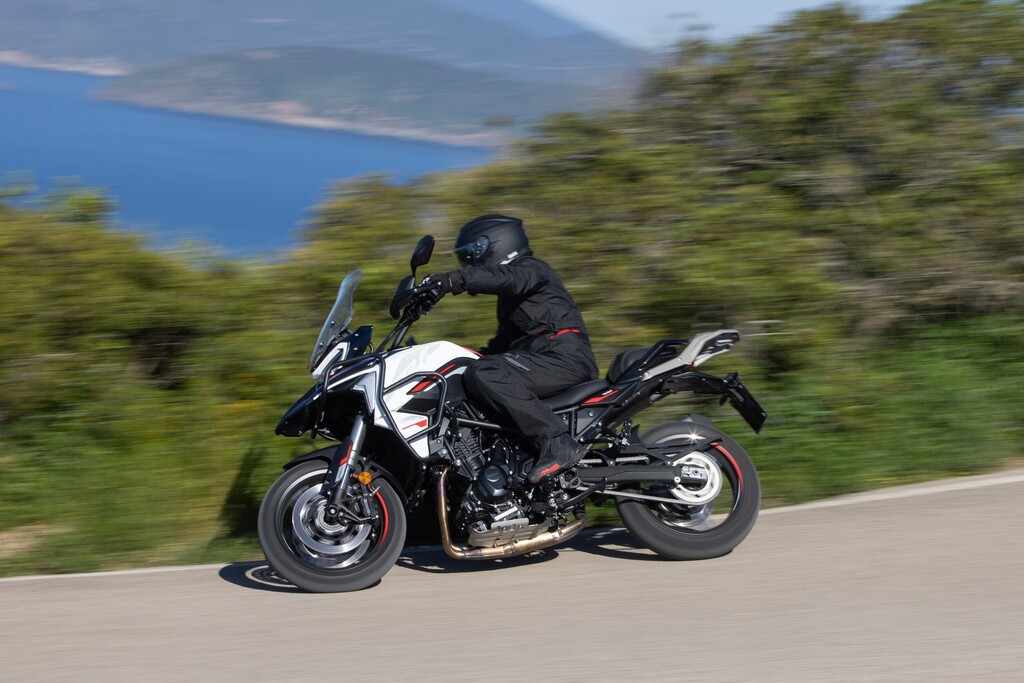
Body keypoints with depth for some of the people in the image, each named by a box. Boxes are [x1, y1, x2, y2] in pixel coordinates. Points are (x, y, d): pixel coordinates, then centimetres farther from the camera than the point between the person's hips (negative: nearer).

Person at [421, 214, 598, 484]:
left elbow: (506, 277, -22)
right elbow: (503, 342, 35)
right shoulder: (509, 298, 33)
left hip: (564, 358, -10)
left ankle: (556, 442, -38)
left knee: (483, 375, -28)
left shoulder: (530, 269, 2)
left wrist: (454, 279, -36)